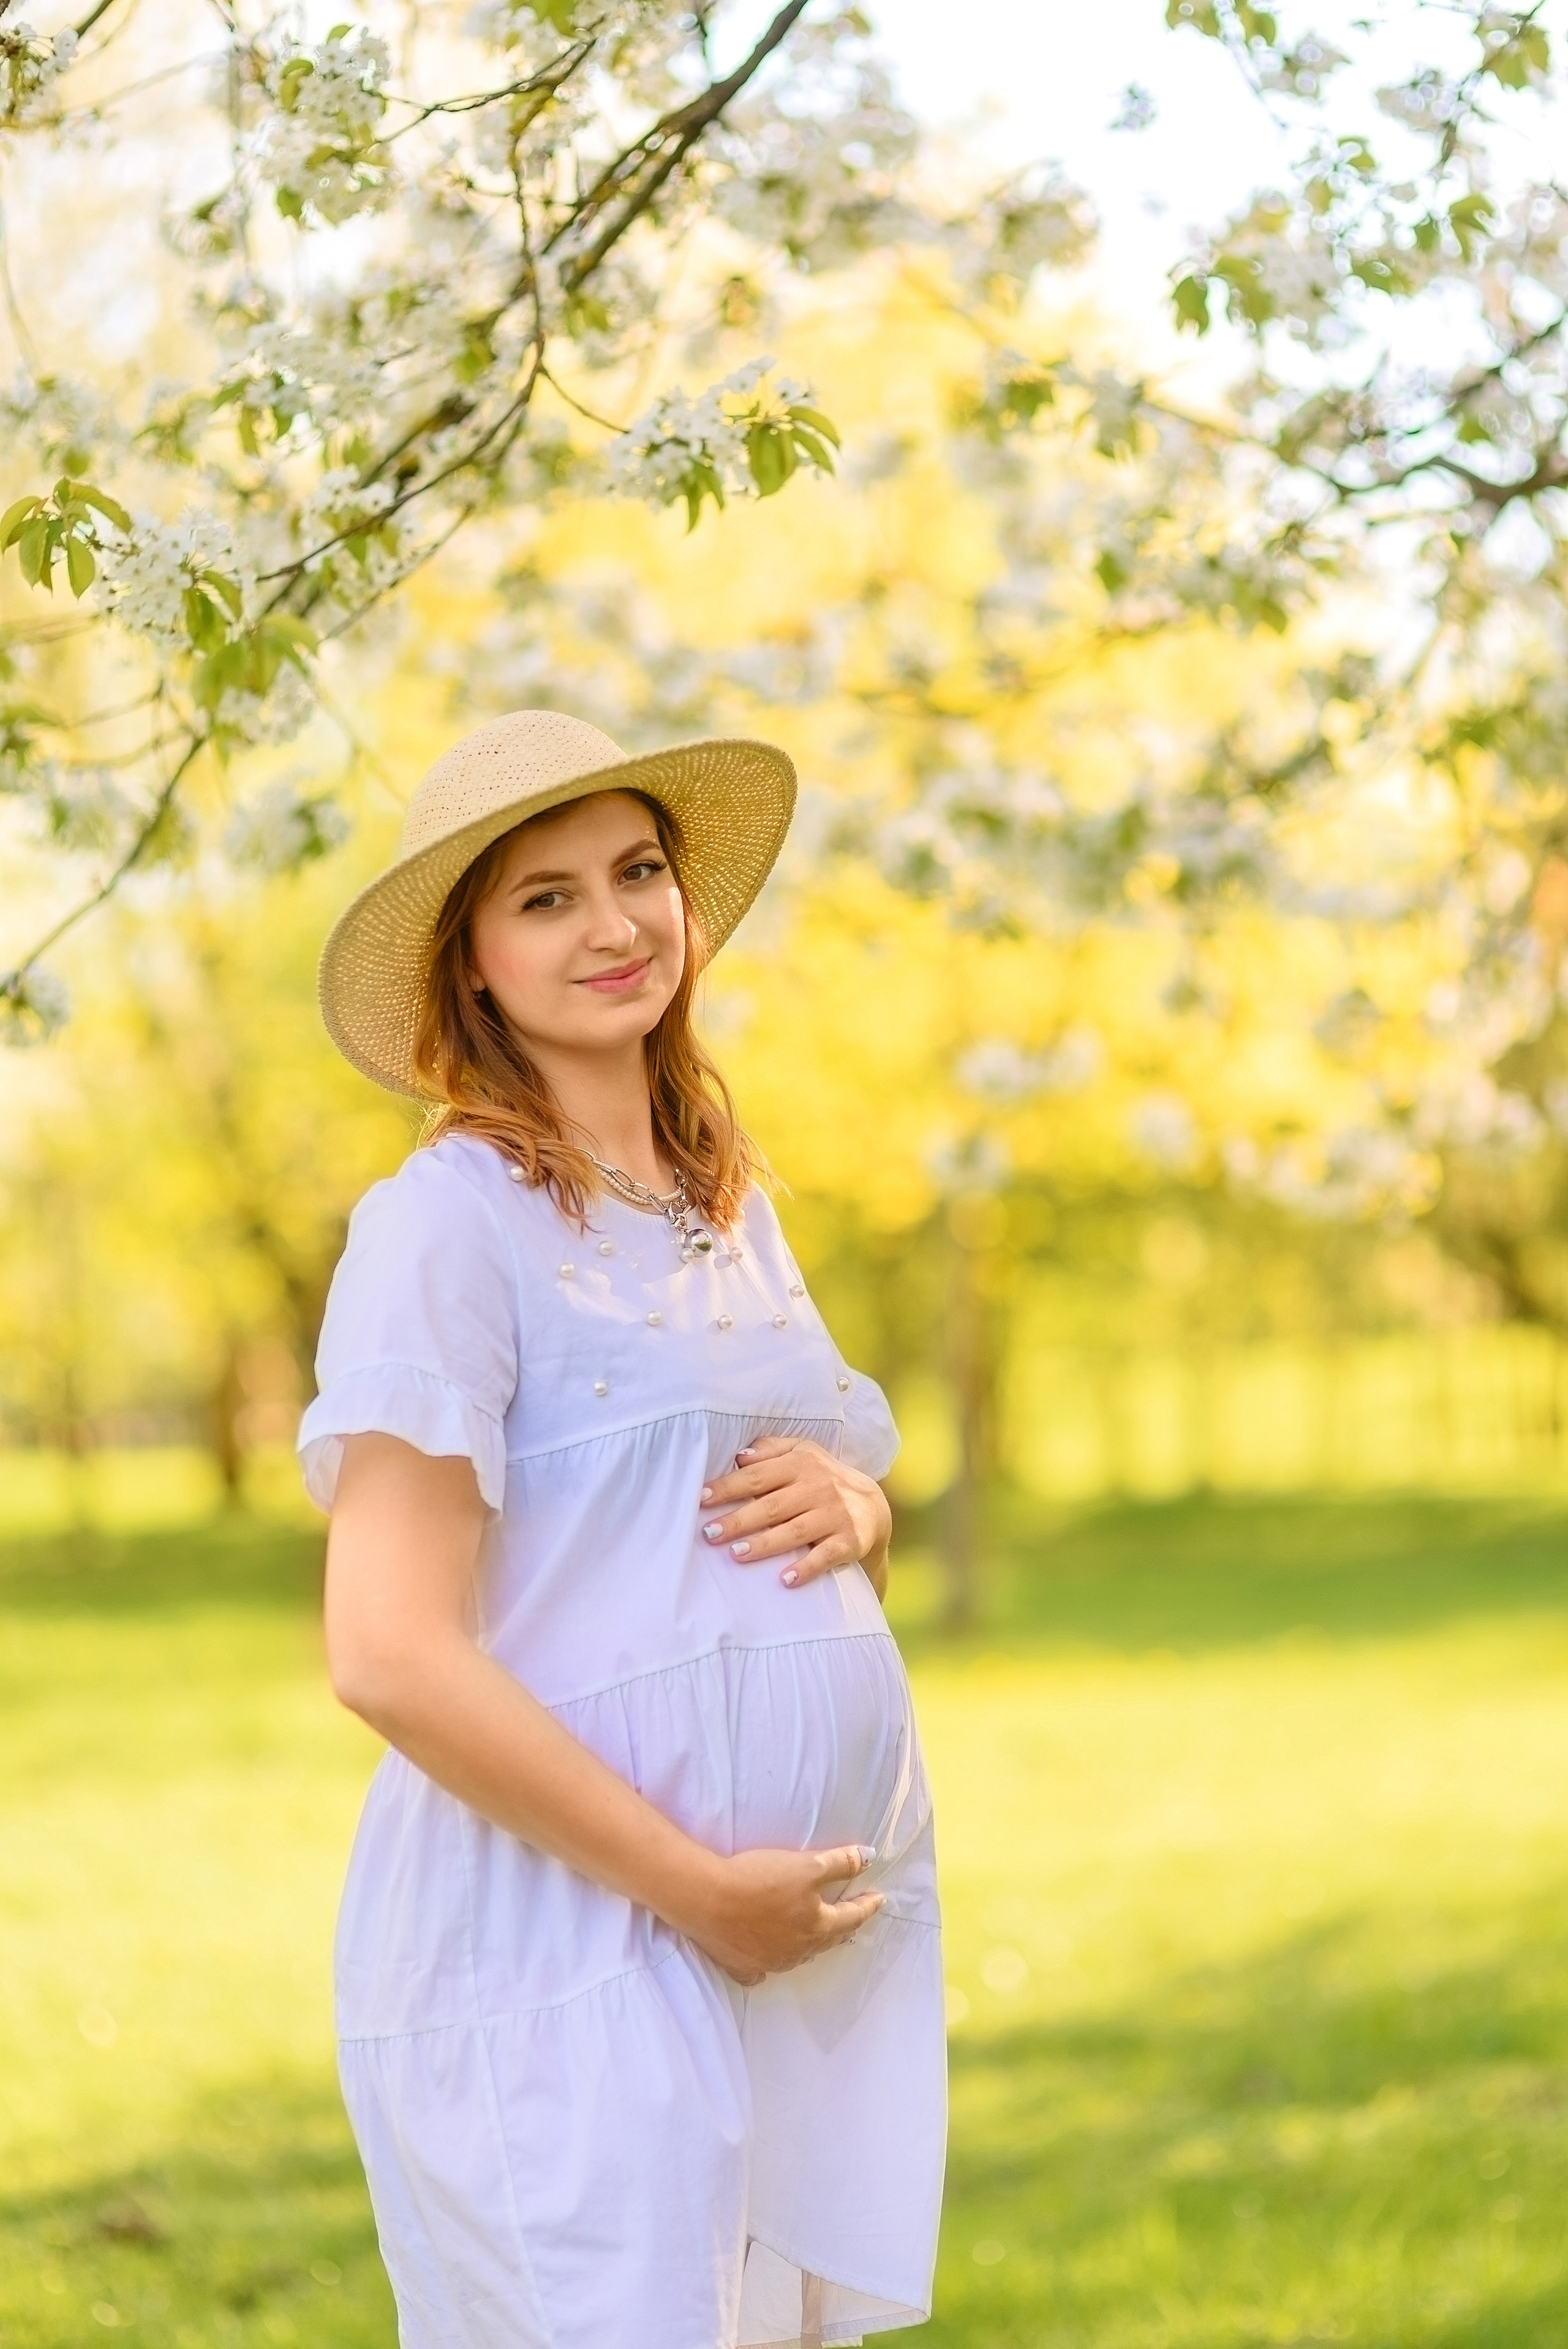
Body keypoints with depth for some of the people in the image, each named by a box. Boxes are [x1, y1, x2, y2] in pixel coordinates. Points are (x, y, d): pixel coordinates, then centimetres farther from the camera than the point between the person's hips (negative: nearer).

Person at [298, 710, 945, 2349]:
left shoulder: (729, 1208, 14)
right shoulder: (445, 1221, -10)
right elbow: (391, 1658, -17)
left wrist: (856, 1506, 1)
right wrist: (698, 1889, -16)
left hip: (826, 1952, 7)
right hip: (574, 1952, -7)